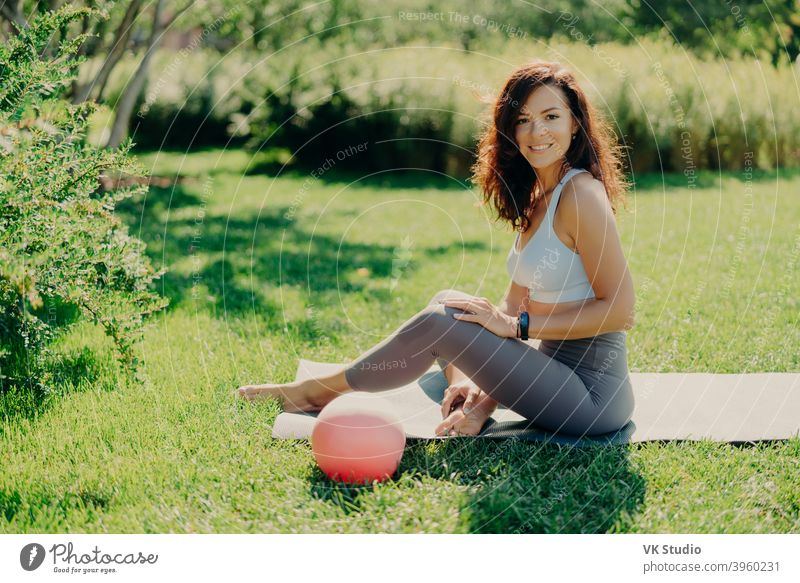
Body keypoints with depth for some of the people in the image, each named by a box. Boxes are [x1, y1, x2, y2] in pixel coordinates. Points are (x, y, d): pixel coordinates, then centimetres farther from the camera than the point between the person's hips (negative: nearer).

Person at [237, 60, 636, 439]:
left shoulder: (581, 194, -17)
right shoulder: (536, 197, 12)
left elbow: (620, 311, -20)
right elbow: (515, 301, 11)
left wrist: (516, 325, -17)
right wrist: (476, 384, -2)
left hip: (591, 391, -9)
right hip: (556, 365, 9)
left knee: (440, 322, -14)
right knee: (447, 300, 12)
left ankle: (318, 392, 5)